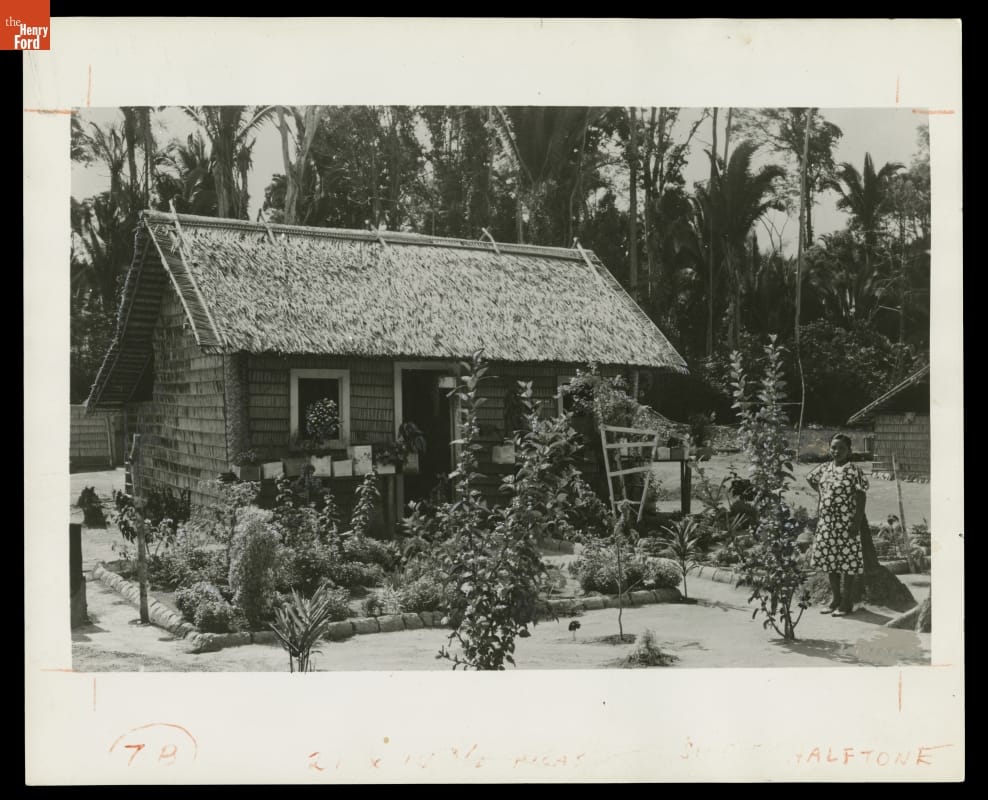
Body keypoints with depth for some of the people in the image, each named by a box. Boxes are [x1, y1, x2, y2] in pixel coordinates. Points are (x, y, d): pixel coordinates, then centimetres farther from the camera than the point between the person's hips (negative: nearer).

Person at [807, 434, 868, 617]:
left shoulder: (854, 471, -10)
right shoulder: (825, 468, 8)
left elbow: (861, 496, -12)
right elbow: (810, 478, 27)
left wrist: (857, 521, -18)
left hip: (846, 524, -6)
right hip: (826, 522, 6)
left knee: (848, 561, -1)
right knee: (830, 561, 12)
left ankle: (847, 603, 7)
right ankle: (836, 599, 23)